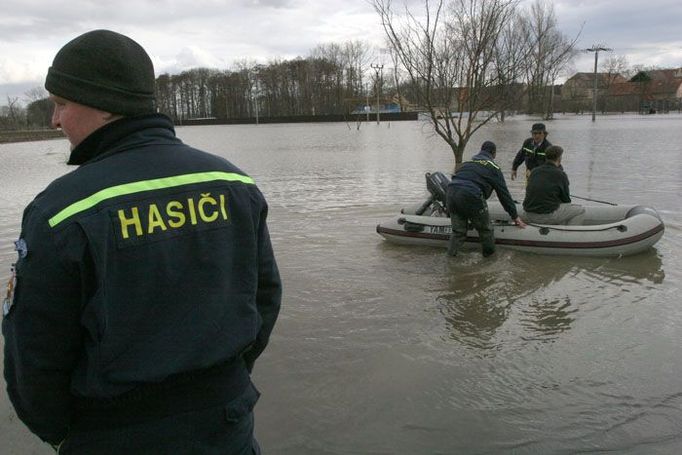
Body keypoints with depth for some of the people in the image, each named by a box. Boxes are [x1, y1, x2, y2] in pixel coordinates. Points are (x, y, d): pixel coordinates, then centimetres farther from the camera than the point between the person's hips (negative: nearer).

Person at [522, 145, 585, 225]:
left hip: (529, 215, 6)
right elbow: (566, 200, 3)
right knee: (580, 210, 10)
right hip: (548, 216, -6)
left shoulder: (534, 171, 12)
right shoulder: (561, 175, -4)